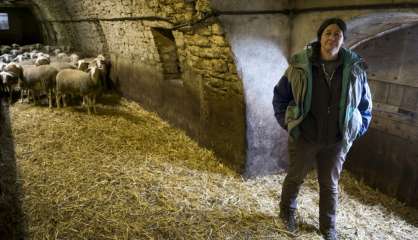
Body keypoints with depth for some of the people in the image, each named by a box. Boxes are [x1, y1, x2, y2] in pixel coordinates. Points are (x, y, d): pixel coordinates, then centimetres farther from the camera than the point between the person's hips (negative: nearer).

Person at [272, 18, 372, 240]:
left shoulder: (355, 68, -5)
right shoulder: (300, 65, -11)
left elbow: (365, 103, 9)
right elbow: (280, 95, 1)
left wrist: (358, 130, 4)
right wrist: (287, 123, -2)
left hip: (337, 141, 2)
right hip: (303, 137, -1)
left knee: (330, 184, 16)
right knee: (295, 178, 17)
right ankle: (287, 212, 43)